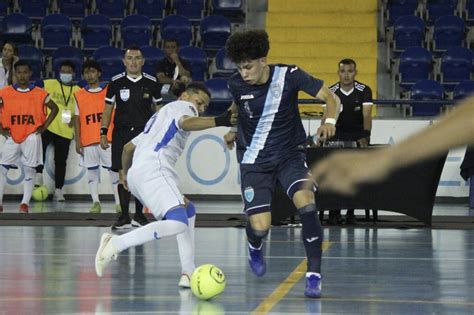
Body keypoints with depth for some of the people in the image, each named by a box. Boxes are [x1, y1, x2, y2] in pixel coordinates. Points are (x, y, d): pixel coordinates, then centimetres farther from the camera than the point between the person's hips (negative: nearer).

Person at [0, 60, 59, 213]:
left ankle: (25, 203, 0)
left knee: (29, 169, -1)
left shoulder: (39, 94, -2)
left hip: (31, 136, -1)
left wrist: (44, 127, 2)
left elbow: (54, 109, 9)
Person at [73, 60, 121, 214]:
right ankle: (95, 202, 8)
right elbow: (77, 119, 9)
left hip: (108, 138, -2)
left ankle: (119, 202, 3)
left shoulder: (109, 91, 3)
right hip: (88, 140, 2)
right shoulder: (79, 95, 8)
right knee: (92, 170, 3)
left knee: (113, 169, -2)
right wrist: (77, 141, 3)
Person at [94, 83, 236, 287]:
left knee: (188, 210, 22)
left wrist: (125, 173, 60)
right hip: (153, 169, -10)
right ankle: (116, 243, -25)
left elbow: (128, 147, 44)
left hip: (136, 175, 10)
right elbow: (185, 123, -15)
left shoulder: (158, 117, 37)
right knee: (177, 223, -27)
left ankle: (188, 274, 7)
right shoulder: (183, 106, 11)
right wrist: (219, 121, -28)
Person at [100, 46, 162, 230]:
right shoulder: (116, 82, 1)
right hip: (122, 133, 0)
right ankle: (124, 217, 1)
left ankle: (139, 214, 13)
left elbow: (158, 109, 10)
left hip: (145, 132, 0)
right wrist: (103, 132, 1)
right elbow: (108, 109, 7)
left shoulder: (151, 83, 2)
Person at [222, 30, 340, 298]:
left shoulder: (289, 75, -16)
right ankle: (255, 248, 28)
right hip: (254, 161, 1)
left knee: (307, 205, -27)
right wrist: (234, 130, 11)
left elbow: (332, 98, -15)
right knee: (260, 227, -12)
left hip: (290, 154, -1)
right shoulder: (237, 84, -8)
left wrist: (330, 120, -32)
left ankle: (314, 276, -17)